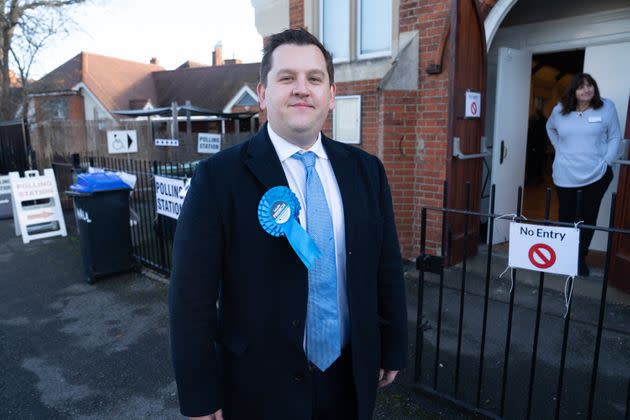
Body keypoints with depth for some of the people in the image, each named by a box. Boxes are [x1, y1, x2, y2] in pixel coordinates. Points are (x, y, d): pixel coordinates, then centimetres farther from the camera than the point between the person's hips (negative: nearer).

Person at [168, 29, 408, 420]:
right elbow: (193, 298, -13)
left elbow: (387, 270, 3)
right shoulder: (219, 177, -15)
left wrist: (392, 352, 8)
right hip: (262, 387, -3)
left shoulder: (366, 170, -3)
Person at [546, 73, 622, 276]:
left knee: (588, 217, 7)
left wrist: (606, 162, -11)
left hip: (596, 174, -1)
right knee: (566, 217, 7)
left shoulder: (606, 107, -2)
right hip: (566, 175, 1)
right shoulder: (560, 110, 3)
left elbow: (615, 137, 0)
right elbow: (550, 128, 23)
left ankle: (581, 258, 21)